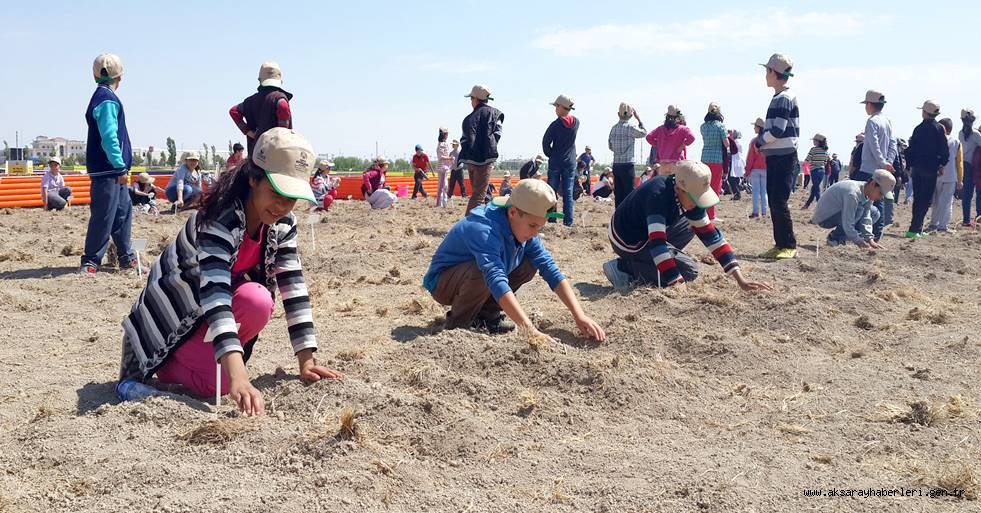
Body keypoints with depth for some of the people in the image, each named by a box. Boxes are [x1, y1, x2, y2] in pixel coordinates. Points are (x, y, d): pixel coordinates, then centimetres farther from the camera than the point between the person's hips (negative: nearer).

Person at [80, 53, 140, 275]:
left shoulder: (104, 96, 17)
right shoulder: (107, 99, -13)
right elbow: (109, 136, -21)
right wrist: (120, 167, -20)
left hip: (114, 171, 10)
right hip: (107, 171, -10)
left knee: (123, 212, 14)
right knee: (103, 217, -7)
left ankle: (126, 258, 20)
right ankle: (90, 262, -2)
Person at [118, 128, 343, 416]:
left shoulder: (282, 223, -11)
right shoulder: (221, 220, -33)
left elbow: (293, 286, -10)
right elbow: (213, 294, -44)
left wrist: (306, 361, -17)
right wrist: (238, 379, -56)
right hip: (174, 311, -6)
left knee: (259, 301, -27)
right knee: (218, 382, -29)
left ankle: (197, 353, 1)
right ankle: (164, 363, 3)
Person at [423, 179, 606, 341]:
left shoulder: (524, 229, -11)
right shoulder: (484, 230, -35)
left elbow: (551, 271, -13)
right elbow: (497, 282, -47)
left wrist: (579, 316, -24)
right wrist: (531, 331, -53)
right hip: (442, 282, -7)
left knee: (530, 264, -6)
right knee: (483, 270, -36)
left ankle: (486, 314, 6)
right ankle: (457, 322, -10)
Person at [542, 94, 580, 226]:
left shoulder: (555, 125, -12)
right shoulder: (576, 123, 0)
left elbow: (545, 143, -8)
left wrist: (551, 155, 5)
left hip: (555, 162, -3)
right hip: (570, 163, 3)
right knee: (568, 193, 3)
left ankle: (551, 220, 1)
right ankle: (568, 221, 1)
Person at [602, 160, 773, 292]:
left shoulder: (690, 196, -10)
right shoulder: (658, 195, -34)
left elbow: (709, 234, -8)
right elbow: (657, 243, -40)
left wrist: (741, 280, -13)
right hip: (628, 241, -8)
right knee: (688, 271, -10)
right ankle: (625, 268, -9)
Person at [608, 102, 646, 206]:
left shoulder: (613, 128, 7)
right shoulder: (630, 128, -11)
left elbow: (610, 146, 14)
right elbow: (644, 133, 6)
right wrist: (638, 118, 12)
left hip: (616, 165, 6)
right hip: (627, 164, -6)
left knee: (618, 194, 9)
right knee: (629, 193, -3)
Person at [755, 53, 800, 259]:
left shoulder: (784, 98, -14)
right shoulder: (778, 98, 16)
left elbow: (777, 131, -20)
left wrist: (760, 141, -6)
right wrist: (762, 139, 5)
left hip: (784, 157, -10)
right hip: (775, 157, 10)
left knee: (779, 201, -10)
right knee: (773, 201, 10)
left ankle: (789, 246, -4)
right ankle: (780, 244, 16)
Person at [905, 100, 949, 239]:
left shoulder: (918, 128, 2)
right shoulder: (939, 129, -7)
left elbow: (911, 149, 4)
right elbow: (945, 150, -7)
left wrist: (910, 167, 12)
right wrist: (942, 164, 8)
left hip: (917, 168, 3)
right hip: (931, 169, -3)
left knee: (917, 198, 14)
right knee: (925, 200, -1)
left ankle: (917, 228, 18)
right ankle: (915, 229, -9)